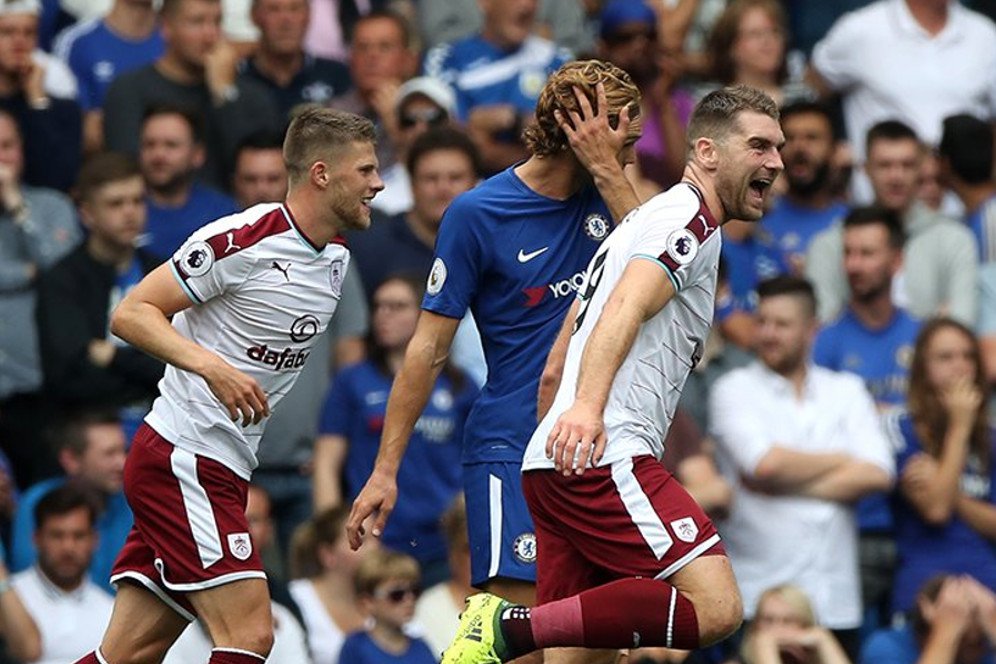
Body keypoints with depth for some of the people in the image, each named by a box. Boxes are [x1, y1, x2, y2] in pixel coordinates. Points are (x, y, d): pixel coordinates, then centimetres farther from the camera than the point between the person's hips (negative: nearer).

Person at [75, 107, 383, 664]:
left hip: (221, 471, 9)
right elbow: (132, 313, -14)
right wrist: (211, 366, -27)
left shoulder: (336, 261, 12)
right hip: (181, 456, -9)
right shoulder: (243, 240, -14)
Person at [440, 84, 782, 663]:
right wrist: (588, 406, -35)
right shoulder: (690, 218, 0)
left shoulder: (650, 220, 30)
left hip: (559, 457, 10)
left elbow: (554, 370, 32)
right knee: (717, 607, -20)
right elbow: (626, 307, -20)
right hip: (607, 459, -10)